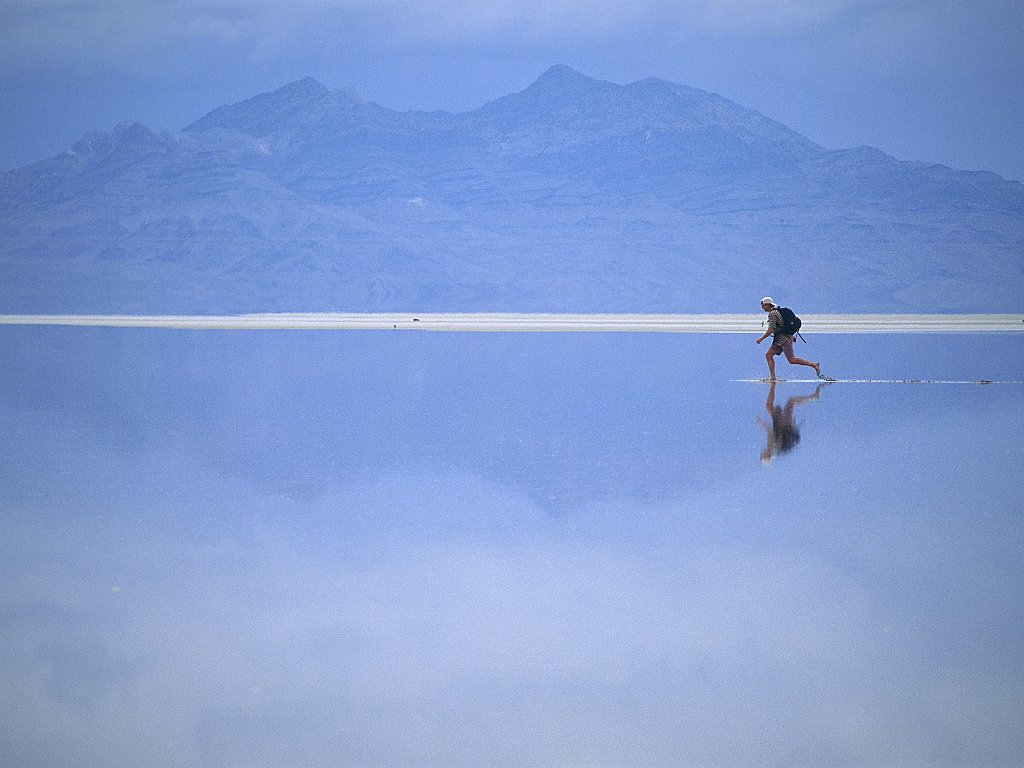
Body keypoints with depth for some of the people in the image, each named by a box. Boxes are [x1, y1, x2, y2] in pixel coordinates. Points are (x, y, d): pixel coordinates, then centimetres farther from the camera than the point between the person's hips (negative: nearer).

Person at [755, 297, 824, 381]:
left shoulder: (772, 313, -15)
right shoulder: (776, 311, 15)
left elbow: (770, 330, -20)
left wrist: (761, 339, -13)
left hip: (784, 339, -10)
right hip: (779, 339, 10)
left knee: (792, 360, -9)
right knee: (768, 355, 6)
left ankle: (814, 365, -4)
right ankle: (772, 377, 3)